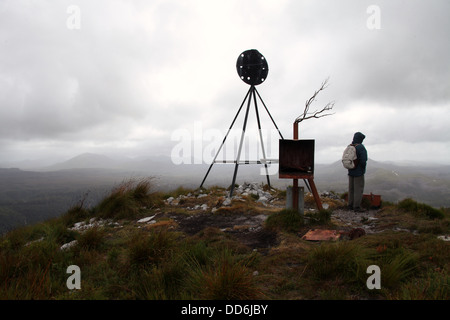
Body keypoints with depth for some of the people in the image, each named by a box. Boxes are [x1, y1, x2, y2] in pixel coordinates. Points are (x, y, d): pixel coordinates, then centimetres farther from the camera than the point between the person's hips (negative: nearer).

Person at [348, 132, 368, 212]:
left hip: (351, 172, 7)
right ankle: (357, 207, -1)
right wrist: (363, 169, -6)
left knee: (351, 188, 14)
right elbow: (363, 160, -21)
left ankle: (350, 205, 20)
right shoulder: (360, 147, -16)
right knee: (358, 189, -2)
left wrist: (350, 167, 12)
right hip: (358, 172, -7)